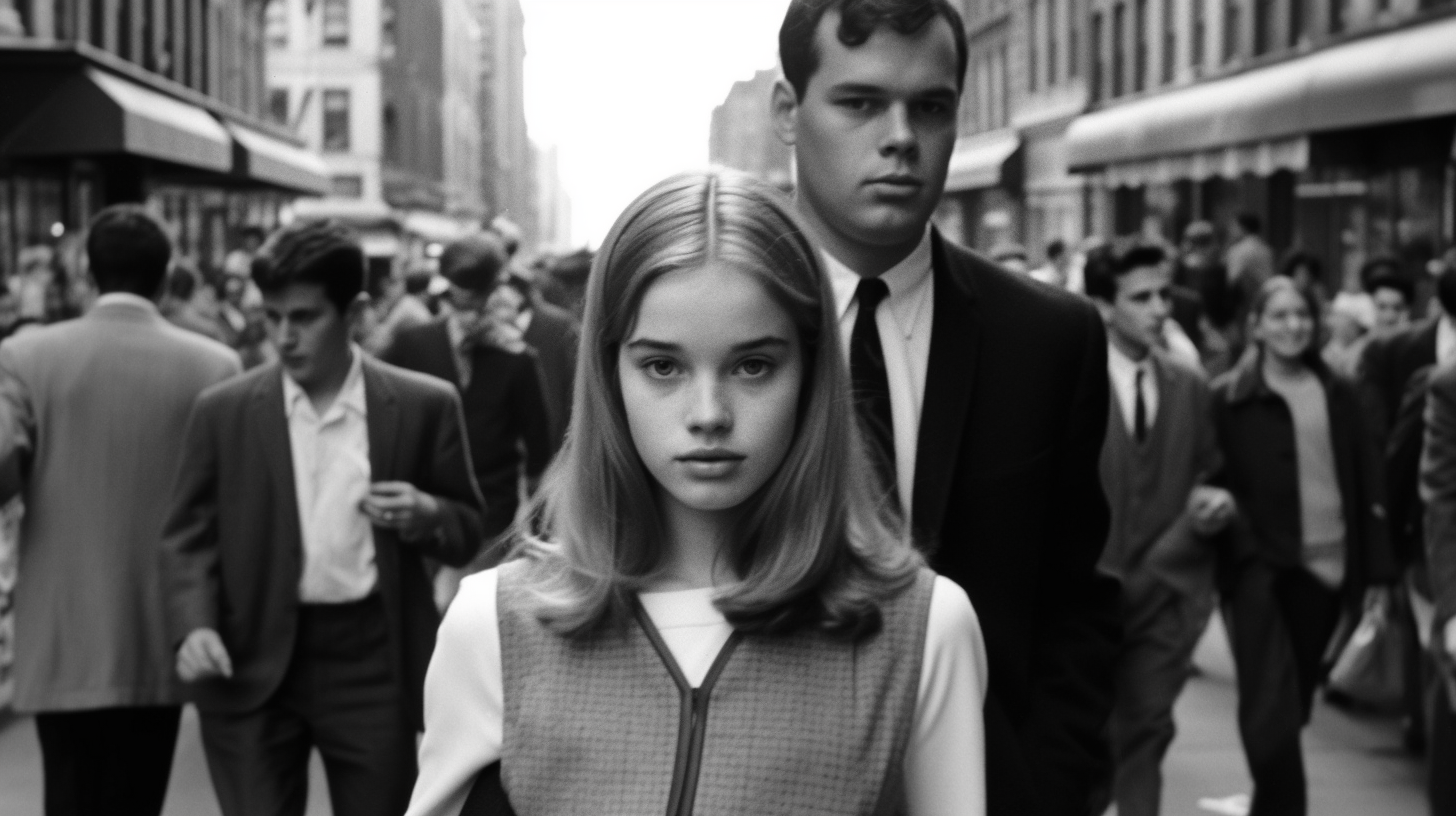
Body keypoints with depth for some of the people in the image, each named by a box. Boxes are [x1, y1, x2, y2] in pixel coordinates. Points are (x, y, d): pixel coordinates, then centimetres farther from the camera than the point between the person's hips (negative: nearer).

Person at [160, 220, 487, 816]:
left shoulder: (424, 406, 1)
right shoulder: (223, 412, 3)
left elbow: (469, 532, 9)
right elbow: (190, 535, 6)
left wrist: (426, 514, -13)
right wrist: (194, 625, -12)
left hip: (374, 662, 0)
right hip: (253, 663, 0)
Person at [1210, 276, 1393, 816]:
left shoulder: (1339, 396, 10)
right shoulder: (1227, 399, 0)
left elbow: (1367, 488, 9)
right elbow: (1210, 481, -1)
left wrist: (1376, 572, 3)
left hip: (1326, 565, 4)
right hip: (1259, 568, -3)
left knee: (1294, 704, 13)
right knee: (1271, 713, -13)